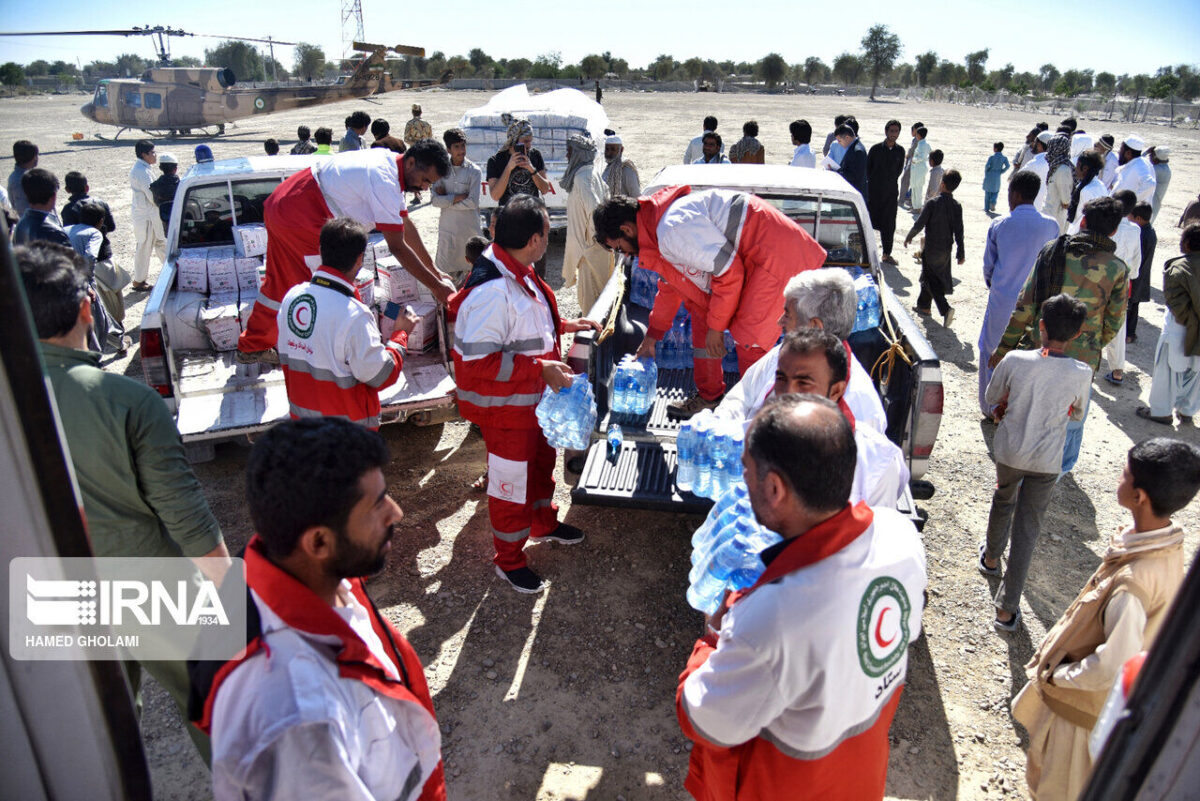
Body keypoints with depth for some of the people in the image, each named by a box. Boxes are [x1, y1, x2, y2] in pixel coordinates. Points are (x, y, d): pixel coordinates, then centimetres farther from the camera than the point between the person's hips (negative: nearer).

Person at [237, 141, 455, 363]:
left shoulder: (389, 162, 7)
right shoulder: (384, 181, -24)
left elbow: (405, 225, 14)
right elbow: (397, 247, -23)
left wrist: (434, 270, 16)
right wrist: (435, 286, -19)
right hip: (299, 218, -10)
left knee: (282, 283, 24)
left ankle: (251, 347, 42)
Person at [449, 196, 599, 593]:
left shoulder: (518, 274, 0)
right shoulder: (492, 292, -33)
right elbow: (477, 361, -32)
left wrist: (562, 326, 7)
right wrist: (540, 367, -32)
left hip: (534, 397, 10)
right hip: (504, 406, -10)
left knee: (541, 460, 27)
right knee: (511, 479, 8)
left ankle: (543, 522, 53)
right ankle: (508, 560, 30)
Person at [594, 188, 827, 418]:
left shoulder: (674, 228, -25)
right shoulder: (657, 224, 9)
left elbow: (729, 272, -24)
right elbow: (670, 286, 24)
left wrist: (716, 327, -13)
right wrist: (652, 336, 31)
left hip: (777, 255, -11)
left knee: (749, 339, -13)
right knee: (700, 308, 13)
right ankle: (708, 396, 23)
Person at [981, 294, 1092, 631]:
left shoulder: (1014, 360, -16)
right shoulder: (1081, 374, -14)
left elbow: (991, 398, 0)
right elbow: (1077, 414, 5)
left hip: (1008, 451, 1)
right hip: (1046, 462, -1)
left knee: (1003, 500, 30)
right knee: (1027, 530, 6)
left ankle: (991, 556, 53)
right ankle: (1007, 608, 10)